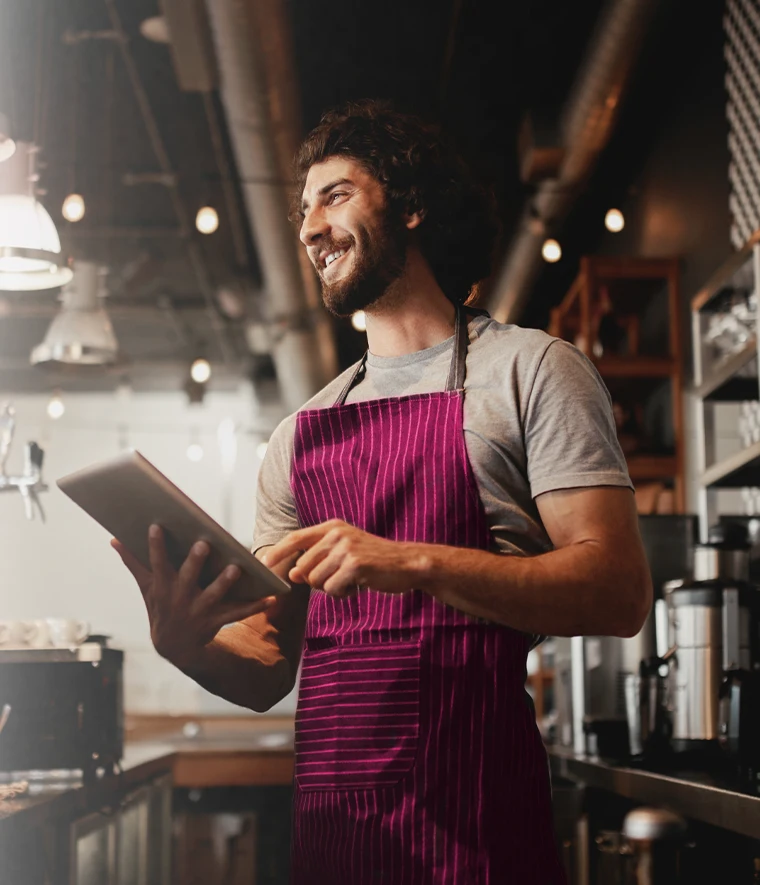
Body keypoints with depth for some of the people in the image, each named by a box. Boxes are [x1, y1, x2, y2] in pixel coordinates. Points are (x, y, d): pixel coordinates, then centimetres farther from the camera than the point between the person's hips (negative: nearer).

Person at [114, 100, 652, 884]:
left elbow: (619, 592, -10)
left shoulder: (529, 370, 1)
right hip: (327, 818, 5)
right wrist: (188, 642, -8)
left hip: (474, 817, -5)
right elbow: (268, 670, 14)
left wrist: (413, 563, -19)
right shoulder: (297, 437, 17)